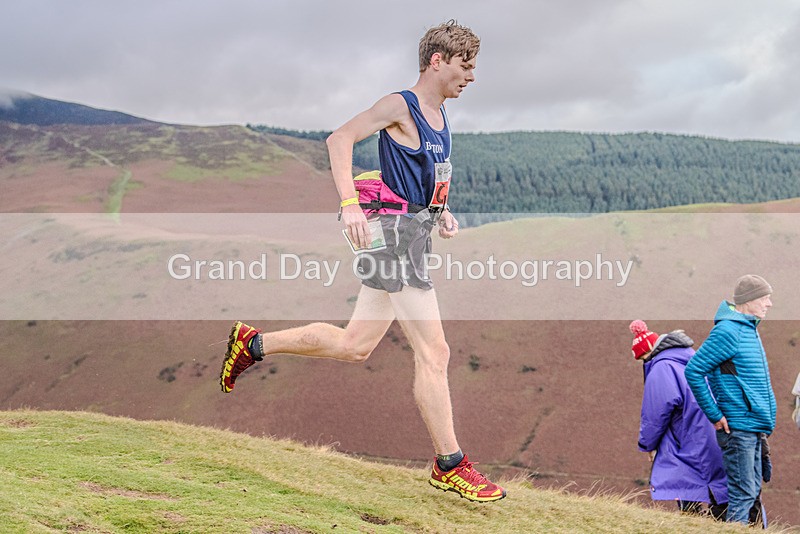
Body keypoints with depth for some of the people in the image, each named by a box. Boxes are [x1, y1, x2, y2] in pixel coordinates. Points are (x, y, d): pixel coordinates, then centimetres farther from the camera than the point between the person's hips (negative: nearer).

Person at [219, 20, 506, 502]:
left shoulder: (440, 116, 17)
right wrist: (350, 203, -27)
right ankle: (450, 466, 1)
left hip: (415, 232, 10)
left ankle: (253, 344, 28)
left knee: (354, 345, 16)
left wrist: (441, 212, 12)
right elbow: (340, 140, -17)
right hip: (394, 230, -10)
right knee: (434, 352, -7)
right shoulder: (400, 106, -10)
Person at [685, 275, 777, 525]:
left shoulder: (750, 330, 15)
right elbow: (693, 371, -18)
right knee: (743, 493, -7)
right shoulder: (727, 331, -15)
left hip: (753, 429, 9)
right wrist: (715, 415, -15)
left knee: (752, 492, 13)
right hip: (737, 427, -9)